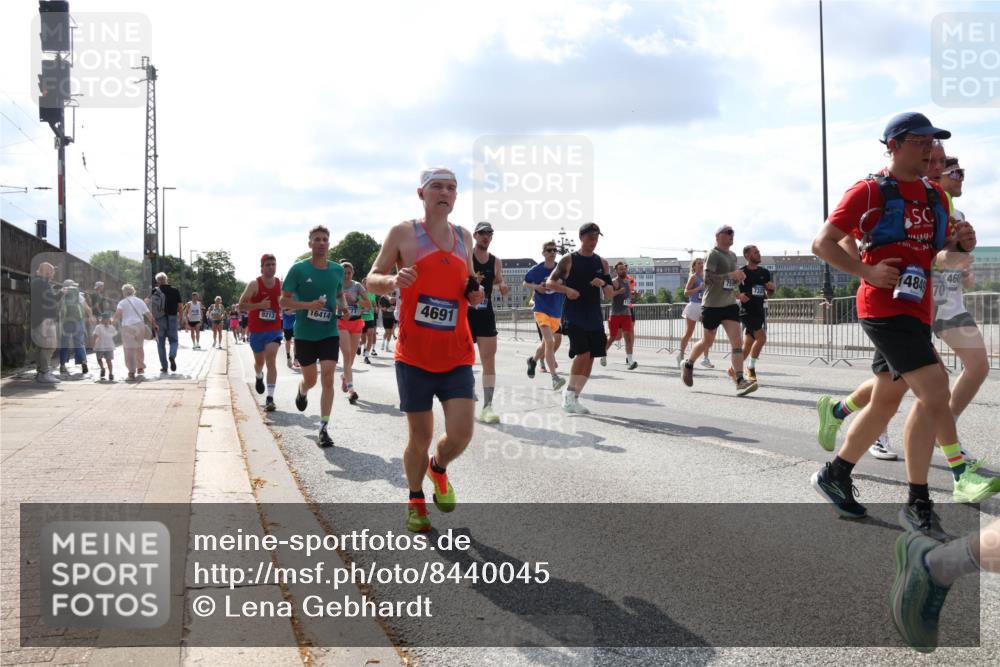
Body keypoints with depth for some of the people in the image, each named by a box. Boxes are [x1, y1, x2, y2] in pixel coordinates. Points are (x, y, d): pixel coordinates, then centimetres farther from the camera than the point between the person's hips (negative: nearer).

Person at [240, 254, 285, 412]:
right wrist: (259, 305, -22)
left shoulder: (281, 284, -1)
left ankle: (270, 398, -16)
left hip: (274, 329, 0)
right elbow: (241, 305, -10)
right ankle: (259, 377, 53)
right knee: (259, 361, 16)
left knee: (271, 360, -15)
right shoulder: (254, 284, -10)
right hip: (257, 330, 0)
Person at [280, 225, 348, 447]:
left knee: (327, 378, -9)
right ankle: (302, 392, 49)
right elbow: (284, 301, -6)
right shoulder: (298, 269, -7)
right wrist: (309, 305, -21)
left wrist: (343, 305, -2)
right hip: (305, 334, -1)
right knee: (310, 380, 10)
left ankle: (323, 429, -3)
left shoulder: (337, 269, 3)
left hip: (329, 332, 1)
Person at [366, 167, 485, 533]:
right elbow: (372, 279, 3)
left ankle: (438, 468, 27)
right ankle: (416, 502, 29)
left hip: (457, 356, 3)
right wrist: (394, 280, -20)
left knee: (461, 433, -8)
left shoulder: (464, 237, 12)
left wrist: (474, 294, 2)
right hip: (414, 355, -3)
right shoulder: (403, 233, -1)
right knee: (420, 437, 4)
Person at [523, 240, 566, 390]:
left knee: (546, 343, 19)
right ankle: (555, 378, -24)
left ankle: (533, 360, 50)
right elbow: (525, 283, 11)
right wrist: (536, 287, -8)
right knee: (549, 341, -20)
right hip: (541, 309, -4)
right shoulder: (536, 270, -5)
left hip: (557, 311, 4)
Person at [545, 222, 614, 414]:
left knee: (590, 358, 4)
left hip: (594, 317, 5)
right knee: (582, 353, -17)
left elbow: (609, 294, 11)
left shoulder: (602, 262, 10)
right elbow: (549, 283, -3)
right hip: (574, 316, -5)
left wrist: (603, 284, -11)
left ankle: (574, 398, 15)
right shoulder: (569, 260, -2)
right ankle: (569, 393, -3)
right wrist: (567, 289, -19)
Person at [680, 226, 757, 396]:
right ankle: (688, 365, 34)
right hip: (712, 305, -6)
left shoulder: (733, 255, 15)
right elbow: (708, 279, -21)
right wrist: (731, 275, -26)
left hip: (730, 305, 6)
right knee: (708, 341, 8)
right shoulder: (713, 254, -9)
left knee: (736, 340, -11)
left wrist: (739, 278, 8)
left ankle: (740, 381, -18)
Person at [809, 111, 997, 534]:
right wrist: (867, 272, -17)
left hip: (916, 310, 8)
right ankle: (918, 505, -8)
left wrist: (961, 244, 1)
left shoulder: (935, 196, 17)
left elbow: (941, 251, 24)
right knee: (934, 392, -17)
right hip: (884, 307, -8)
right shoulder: (869, 191, -4)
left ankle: (834, 476, 29)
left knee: (885, 403, 13)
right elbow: (823, 243, -7)